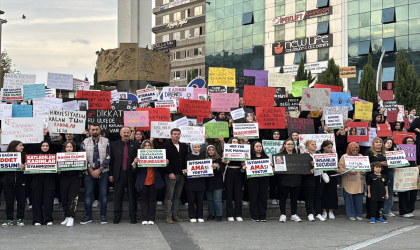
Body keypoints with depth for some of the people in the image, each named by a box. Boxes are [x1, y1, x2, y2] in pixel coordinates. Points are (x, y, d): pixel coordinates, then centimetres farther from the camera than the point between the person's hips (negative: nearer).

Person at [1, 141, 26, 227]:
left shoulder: (23, 156, 3)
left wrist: (24, 167, -21)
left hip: (20, 183, 1)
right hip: (8, 182, -1)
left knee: (21, 201, 4)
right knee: (9, 202, 5)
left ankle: (20, 219, 13)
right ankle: (9, 220, 14)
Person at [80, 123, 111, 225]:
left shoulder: (106, 141, 3)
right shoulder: (85, 142, 5)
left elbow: (108, 157, -2)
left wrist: (99, 170, -10)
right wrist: (91, 171, -8)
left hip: (103, 171, -1)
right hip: (89, 172, 1)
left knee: (104, 193, -1)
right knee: (88, 194, 1)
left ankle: (103, 216, 7)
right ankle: (88, 216, 8)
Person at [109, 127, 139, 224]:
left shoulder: (135, 144, 6)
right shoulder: (114, 145, 7)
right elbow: (111, 160, 6)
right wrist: (111, 174, 2)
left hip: (131, 173, 0)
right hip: (119, 173, 1)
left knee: (132, 195, 4)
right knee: (118, 195, 5)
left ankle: (133, 216, 12)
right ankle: (117, 216, 13)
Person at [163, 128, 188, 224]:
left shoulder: (184, 146, 13)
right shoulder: (166, 146, -1)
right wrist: (170, 173, -14)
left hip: (181, 175, 5)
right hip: (171, 175, -5)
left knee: (177, 196, 9)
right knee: (169, 196, -3)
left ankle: (175, 214, 16)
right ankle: (168, 216, 2)